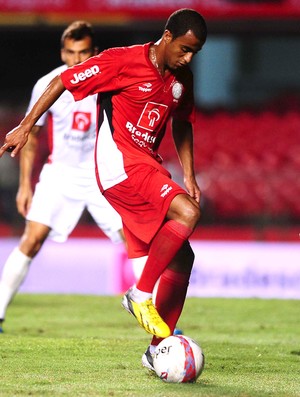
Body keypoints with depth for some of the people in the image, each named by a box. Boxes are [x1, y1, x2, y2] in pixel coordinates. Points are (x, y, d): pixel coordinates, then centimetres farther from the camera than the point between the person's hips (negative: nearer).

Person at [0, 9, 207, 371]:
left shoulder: (182, 78, 10)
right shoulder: (123, 61, -12)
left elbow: (182, 124, 26)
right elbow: (63, 81, -6)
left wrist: (188, 176, 17)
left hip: (148, 165, 8)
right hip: (118, 164, -8)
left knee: (180, 257, 2)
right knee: (187, 212, -28)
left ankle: (159, 348, 9)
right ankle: (140, 295, -18)